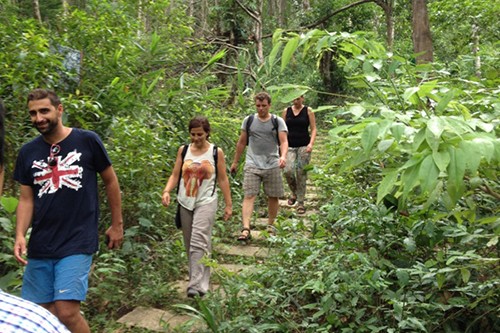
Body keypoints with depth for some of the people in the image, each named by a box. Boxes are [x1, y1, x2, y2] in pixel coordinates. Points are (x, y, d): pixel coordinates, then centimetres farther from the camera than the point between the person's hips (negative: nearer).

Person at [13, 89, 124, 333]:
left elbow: (110, 181, 4)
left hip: (77, 243, -4)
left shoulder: (87, 141, -4)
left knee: (67, 313, -13)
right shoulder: (28, 153, 6)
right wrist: (20, 235, -7)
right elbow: (26, 199, 9)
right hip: (39, 247, 4)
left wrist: (117, 225, 6)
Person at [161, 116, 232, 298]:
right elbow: (175, 175, 5)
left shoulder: (216, 152, 0)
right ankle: (198, 278, 25)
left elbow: (222, 179, 3)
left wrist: (228, 204, 1)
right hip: (185, 202, 4)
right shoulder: (183, 150, 6)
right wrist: (167, 191, -14)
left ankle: (197, 285, -17)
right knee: (189, 244, 10)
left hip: (206, 202, -4)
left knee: (199, 242, -15)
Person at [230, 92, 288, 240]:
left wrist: (283, 156, -28)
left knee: (273, 197, 9)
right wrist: (235, 162, 16)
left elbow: (284, 141, -8)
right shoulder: (248, 120, 7)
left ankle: (270, 225, 27)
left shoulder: (278, 121, 2)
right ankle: (246, 229, -18)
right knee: (249, 196, -11)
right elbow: (241, 142, 14)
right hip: (252, 165, 0)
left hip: (272, 165, 0)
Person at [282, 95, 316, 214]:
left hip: (304, 146, -1)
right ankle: (294, 192, 13)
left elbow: (313, 129, 2)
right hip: (290, 146, 2)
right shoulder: (286, 111, 9)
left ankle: (300, 202, 9)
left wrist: (311, 144, -12)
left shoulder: (308, 111, 4)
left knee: (301, 174, -2)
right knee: (288, 171, -16)